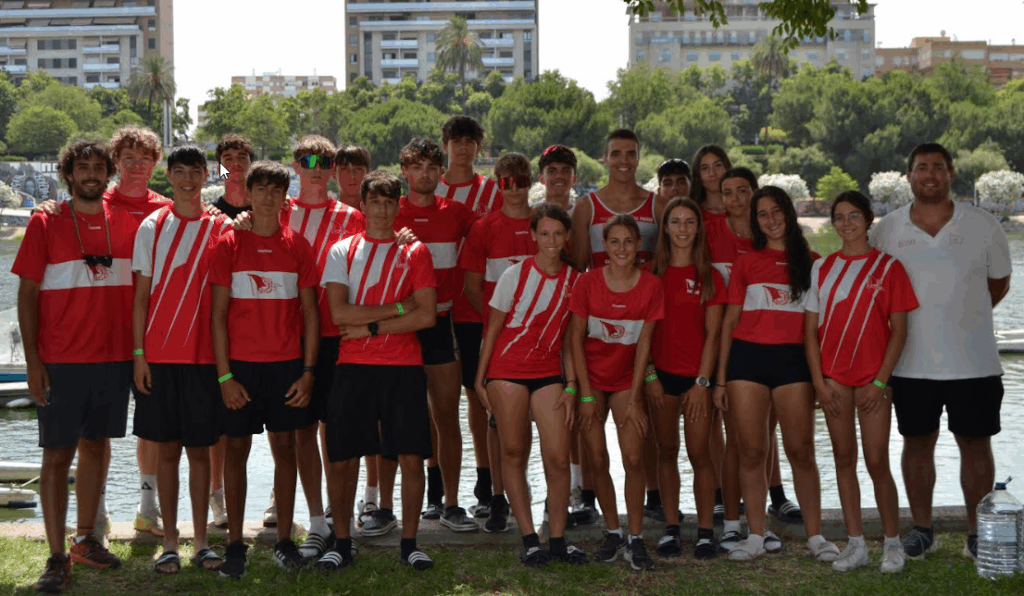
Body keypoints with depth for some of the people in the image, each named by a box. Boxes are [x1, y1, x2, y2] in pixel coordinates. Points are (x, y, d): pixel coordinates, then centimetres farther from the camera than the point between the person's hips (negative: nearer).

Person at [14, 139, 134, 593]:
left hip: (114, 356, 3)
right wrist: (32, 361, -8)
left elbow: (137, 289, 13)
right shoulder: (45, 224, -2)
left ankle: (86, 540, 26)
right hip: (61, 362, -3)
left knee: (96, 446, 12)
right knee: (58, 454, -1)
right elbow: (27, 295, -2)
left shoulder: (125, 223, 6)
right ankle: (57, 556, 3)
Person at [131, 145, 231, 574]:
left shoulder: (221, 229, 4)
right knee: (167, 449, 4)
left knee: (200, 449, 5)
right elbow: (141, 295, 5)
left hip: (204, 355, 0)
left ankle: (201, 542, 13)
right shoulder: (152, 227, 5)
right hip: (160, 356, 0)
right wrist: (138, 353, -2)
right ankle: (170, 543, 11)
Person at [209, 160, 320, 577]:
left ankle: (284, 541, 13)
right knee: (237, 449, 3)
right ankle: (235, 545, 9)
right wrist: (224, 375, -7)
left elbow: (310, 313, 6)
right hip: (240, 363, -1)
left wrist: (308, 370, -2)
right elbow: (218, 314, -1)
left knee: (285, 448, 5)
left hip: (287, 363, 1)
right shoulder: (229, 244, 1)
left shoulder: (297, 246, 5)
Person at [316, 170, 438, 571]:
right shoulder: (342, 251, 7)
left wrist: (371, 327, -8)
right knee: (341, 459, 1)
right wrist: (397, 307, -8)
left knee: (412, 458, -2)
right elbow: (339, 313, -6)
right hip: (353, 367, 0)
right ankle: (341, 543, 15)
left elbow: (426, 315, -5)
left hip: (404, 368, 0)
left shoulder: (414, 252, 6)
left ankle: (409, 544, 10)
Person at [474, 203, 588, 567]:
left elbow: (570, 338, 8)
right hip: (507, 369, -2)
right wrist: (480, 377, -1)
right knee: (514, 452, 1)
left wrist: (571, 386, 2)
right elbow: (493, 328, 1)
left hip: (549, 372, 2)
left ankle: (557, 539, 7)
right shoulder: (515, 275, -4)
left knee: (558, 457, -5)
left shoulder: (574, 281, 4)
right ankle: (529, 540, 8)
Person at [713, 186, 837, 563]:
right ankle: (756, 536, 9)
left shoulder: (810, 262, 9)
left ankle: (815, 535, 7)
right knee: (751, 451, 2)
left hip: (793, 358, -1)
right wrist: (720, 379, 8)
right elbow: (730, 320, 12)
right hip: (747, 356, 1)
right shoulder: (746, 263, 12)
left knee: (801, 450, -1)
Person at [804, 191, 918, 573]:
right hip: (833, 378, 3)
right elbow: (811, 329, 7)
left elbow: (898, 330, -3)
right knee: (844, 458, 6)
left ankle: (892, 542, 9)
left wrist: (880, 381, -10)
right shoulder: (823, 267, 7)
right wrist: (819, 381, -2)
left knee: (877, 463, -4)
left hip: (873, 379, -3)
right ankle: (856, 545, 12)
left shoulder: (888, 267, -1)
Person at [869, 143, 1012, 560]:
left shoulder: (984, 227, -1)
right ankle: (921, 528, 22)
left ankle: (978, 533, 17)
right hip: (912, 364, 1)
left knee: (975, 445, 6)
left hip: (973, 362, -1)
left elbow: (998, 284, 11)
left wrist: (961, 316, 6)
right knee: (917, 444, 9)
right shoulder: (886, 231, 0)